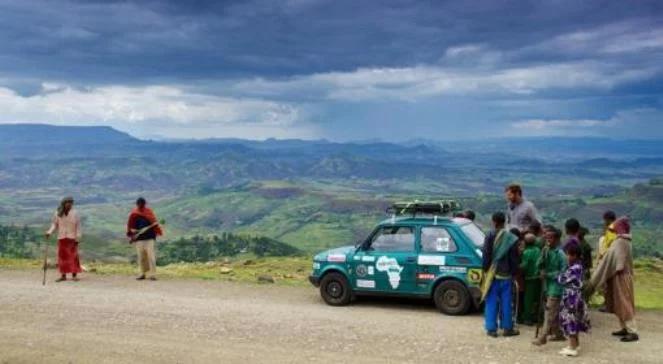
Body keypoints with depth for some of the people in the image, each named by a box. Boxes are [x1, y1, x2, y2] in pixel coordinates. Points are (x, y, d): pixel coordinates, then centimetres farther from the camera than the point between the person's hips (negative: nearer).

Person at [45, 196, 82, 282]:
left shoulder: (75, 213, -5)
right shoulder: (58, 214, 2)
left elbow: (78, 227, -4)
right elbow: (54, 224, 7)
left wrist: (77, 239, -8)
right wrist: (49, 232, -10)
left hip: (72, 238, -2)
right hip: (61, 238, 2)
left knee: (73, 256, -3)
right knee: (62, 256, 5)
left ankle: (74, 275, 2)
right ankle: (63, 275, 12)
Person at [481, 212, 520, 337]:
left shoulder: (490, 236, -9)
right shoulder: (511, 238, -1)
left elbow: (486, 255, -7)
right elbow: (514, 259, 3)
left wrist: (485, 270, 4)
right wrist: (513, 273, 13)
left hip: (492, 274, -1)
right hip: (506, 275, 1)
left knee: (492, 302, 4)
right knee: (506, 302, 8)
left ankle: (491, 328, 5)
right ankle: (507, 328, 13)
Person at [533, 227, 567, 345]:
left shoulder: (560, 254, -15)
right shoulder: (546, 251, 5)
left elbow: (563, 272, -17)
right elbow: (539, 265, 3)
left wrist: (548, 274, -19)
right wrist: (543, 256, -14)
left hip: (556, 286, -8)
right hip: (547, 285, 8)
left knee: (549, 312, -8)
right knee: (554, 312, 17)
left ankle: (543, 337, -8)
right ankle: (558, 334, 29)